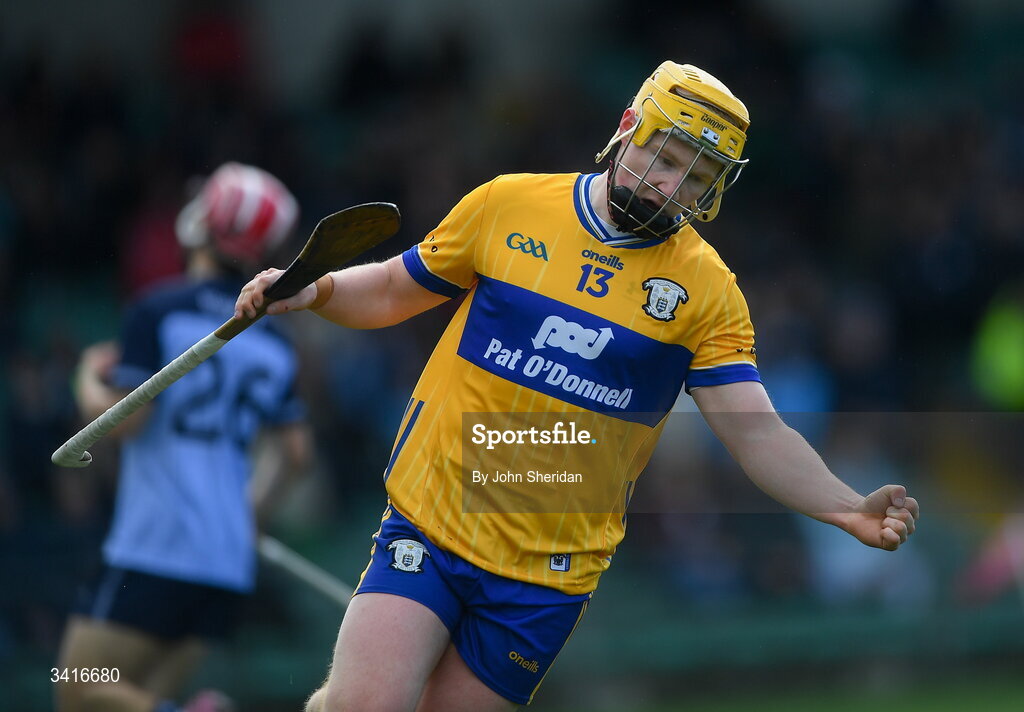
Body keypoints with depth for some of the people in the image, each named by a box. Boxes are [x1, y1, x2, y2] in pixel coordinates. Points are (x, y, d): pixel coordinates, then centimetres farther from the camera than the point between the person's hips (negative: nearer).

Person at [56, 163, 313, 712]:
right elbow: (294, 449, 19)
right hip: (231, 559, 6)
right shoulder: (272, 342, 14)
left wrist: (90, 382, 9)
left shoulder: (161, 312, -6)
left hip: (155, 550, -6)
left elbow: (122, 420, -11)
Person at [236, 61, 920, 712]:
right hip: (432, 520, -1)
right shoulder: (506, 204, 1)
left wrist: (851, 511, -21)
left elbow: (757, 433, -6)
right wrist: (318, 290, -6)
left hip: (551, 576, 1)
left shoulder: (708, 291, 0)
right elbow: (392, 292, 14)